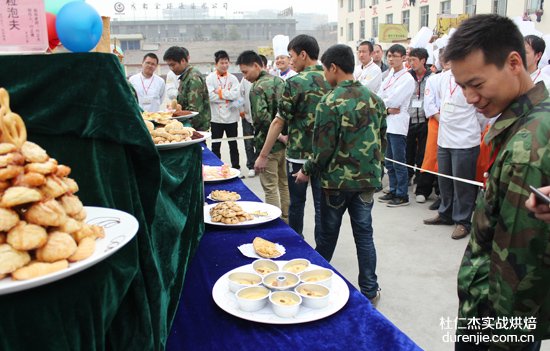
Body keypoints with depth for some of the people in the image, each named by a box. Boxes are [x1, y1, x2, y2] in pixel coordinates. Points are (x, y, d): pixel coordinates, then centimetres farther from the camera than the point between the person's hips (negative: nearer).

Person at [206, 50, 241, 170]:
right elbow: (210, 96, -16)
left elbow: (235, 95, -12)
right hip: (216, 117, -1)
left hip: (231, 117, 2)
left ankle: (236, 168, 24)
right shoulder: (210, 78, -2)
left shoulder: (233, 78, 3)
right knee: (215, 146, 9)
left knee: (233, 145, 13)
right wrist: (227, 96, -13)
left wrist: (220, 92, -13)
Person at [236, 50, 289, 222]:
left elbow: (261, 116, -28)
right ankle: (286, 220, 28)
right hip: (286, 141, 8)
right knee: (284, 183, 17)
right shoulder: (279, 81, 9)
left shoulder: (257, 88, -15)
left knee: (270, 186, 2)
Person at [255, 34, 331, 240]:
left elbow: (279, 122, -12)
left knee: (297, 203, 14)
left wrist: (263, 155, -4)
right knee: (321, 206, 9)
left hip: (299, 154, -4)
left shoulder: (296, 82, -13)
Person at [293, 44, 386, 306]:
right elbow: (381, 138, 9)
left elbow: (324, 148, -16)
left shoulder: (330, 102, -16)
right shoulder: (374, 99, 2)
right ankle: (369, 291, 20)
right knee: (364, 235, 12)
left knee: (327, 235, 12)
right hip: (367, 179, 5)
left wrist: (307, 171, 0)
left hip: (337, 180, -4)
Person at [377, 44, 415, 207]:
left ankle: (402, 195, 6)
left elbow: (393, 101, -16)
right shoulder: (388, 76, 14)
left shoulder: (407, 79, -8)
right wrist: (387, 109, -10)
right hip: (385, 123, 8)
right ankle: (393, 191, 24)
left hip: (398, 124, -7)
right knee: (389, 161, 13)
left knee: (399, 162, -3)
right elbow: (378, 98, 6)